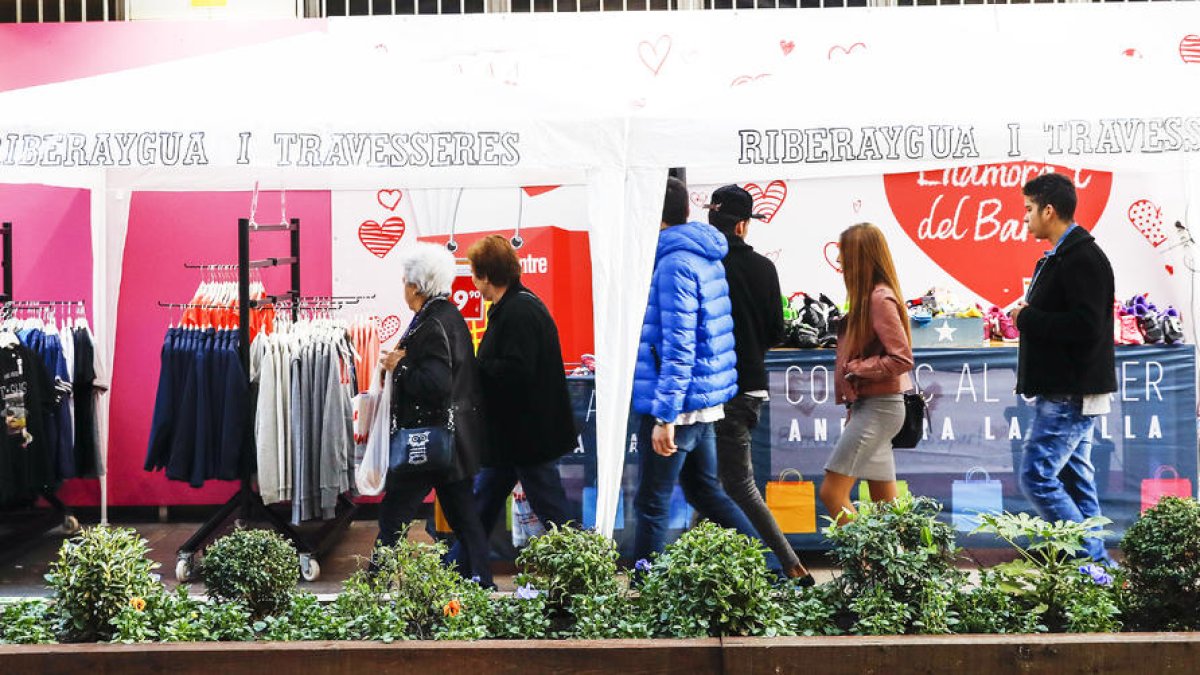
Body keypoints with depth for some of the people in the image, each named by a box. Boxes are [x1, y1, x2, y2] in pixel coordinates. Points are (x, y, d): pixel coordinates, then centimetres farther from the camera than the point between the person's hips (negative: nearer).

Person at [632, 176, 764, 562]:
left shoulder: (674, 263, -17)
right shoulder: (704, 256, 12)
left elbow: (678, 347, -22)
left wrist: (665, 415, -22)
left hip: (678, 404, -10)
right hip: (706, 402, 10)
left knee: (651, 505, 1)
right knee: (704, 491, 21)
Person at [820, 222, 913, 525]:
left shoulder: (880, 298, -15)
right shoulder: (870, 296, 12)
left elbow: (902, 359, -20)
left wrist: (855, 368, -12)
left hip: (878, 407, -9)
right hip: (869, 405, 9)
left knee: (832, 492, -9)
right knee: (885, 504, 11)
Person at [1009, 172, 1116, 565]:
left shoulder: (1082, 258, -16)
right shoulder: (1061, 257, 16)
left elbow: (1086, 327, -26)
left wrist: (1027, 319, -16)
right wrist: (1028, 315, 4)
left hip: (1070, 395, -11)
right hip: (1065, 392, 11)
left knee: (1036, 477, -10)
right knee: (1074, 480, 13)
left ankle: (1093, 563, -4)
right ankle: (1098, 567, 20)